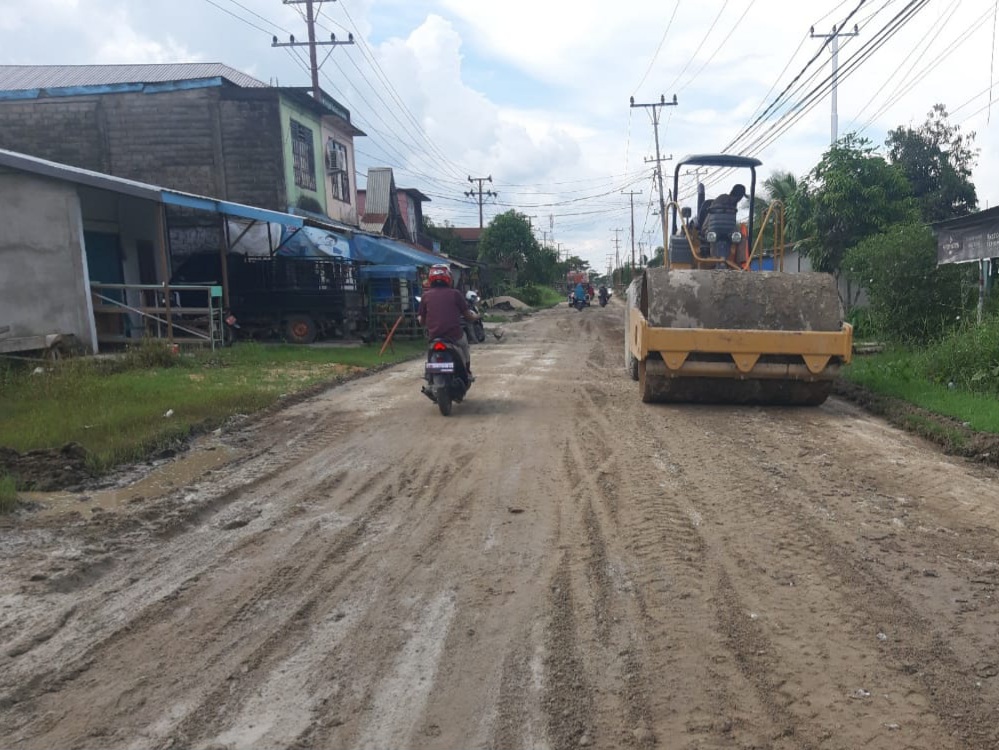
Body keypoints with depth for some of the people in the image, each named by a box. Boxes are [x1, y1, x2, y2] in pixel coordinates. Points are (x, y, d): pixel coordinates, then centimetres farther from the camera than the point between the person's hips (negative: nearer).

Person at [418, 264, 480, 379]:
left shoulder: (426, 295, 3)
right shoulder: (455, 293, -1)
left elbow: (422, 321, 7)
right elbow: (467, 314, 6)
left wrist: (419, 318, 31)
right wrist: (475, 317, 29)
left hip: (433, 336, 2)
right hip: (454, 335, -2)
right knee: (464, 344, 30)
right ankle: (467, 373, 34)